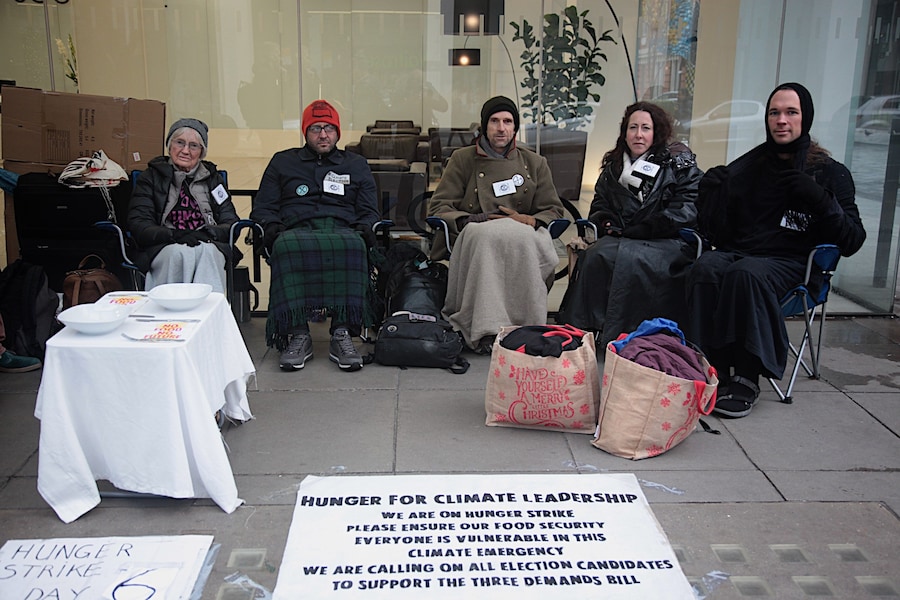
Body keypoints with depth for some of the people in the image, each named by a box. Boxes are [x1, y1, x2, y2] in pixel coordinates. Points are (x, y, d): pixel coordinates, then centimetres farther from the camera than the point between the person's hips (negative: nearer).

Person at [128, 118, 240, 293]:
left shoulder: (213, 178, 23)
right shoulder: (150, 177, 17)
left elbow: (231, 223, 12)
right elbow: (138, 224, 4)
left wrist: (206, 234, -12)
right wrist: (175, 235, -16)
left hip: (210, 246, 1)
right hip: (163, 248, -1)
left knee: (207, 252, -35)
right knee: (180, 253, -36)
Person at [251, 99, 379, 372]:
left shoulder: (356, 165, 28)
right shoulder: (282, 162, 27)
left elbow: (369, 212, 22)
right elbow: (263, 207, 20)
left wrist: (363, 229, -1)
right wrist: (272, 227, -3)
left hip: (341, 230, 0)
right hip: (297, 230, 0)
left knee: (352, 245, -40)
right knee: (286, 247, -40)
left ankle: (342, 334, -40)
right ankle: (298, 334, -39)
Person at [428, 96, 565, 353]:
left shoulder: (535, 163, 20)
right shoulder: (462, 160, 15)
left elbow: (554, 210, 17)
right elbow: (438, 208, 9)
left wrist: (529, 221, -6)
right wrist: (467, 220, -12)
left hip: (524, 238, 1)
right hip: (476, 240, -1)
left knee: (519, 236, -37)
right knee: (489, 233, -39)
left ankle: (527, 327, -35)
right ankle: (486, 330, -44)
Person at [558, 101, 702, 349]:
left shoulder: (679, 162, 4)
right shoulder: (613, 166, 20)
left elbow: (686, 210, -8)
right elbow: (600, 206, 27)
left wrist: (637, 230, -13)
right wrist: (604, 222, 1)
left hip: (669, 241, -4)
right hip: (620, 238, 5)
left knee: (630, 258, -35)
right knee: (594, 254, -27)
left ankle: (615, 337, -31)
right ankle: (580, 329, -27)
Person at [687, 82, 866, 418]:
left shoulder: (830, 173, 8)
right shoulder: (747, 167, 16)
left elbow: (852, 241, -2)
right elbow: (715, 232, 13)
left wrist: (820, 199, -15)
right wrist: (711, 194, -5)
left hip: (787, 261, -3)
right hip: (735, 251, 3)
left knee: (746, 274, -36)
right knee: (706, 269, -32)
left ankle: (746, 380, -30)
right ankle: (714, 370, -30)